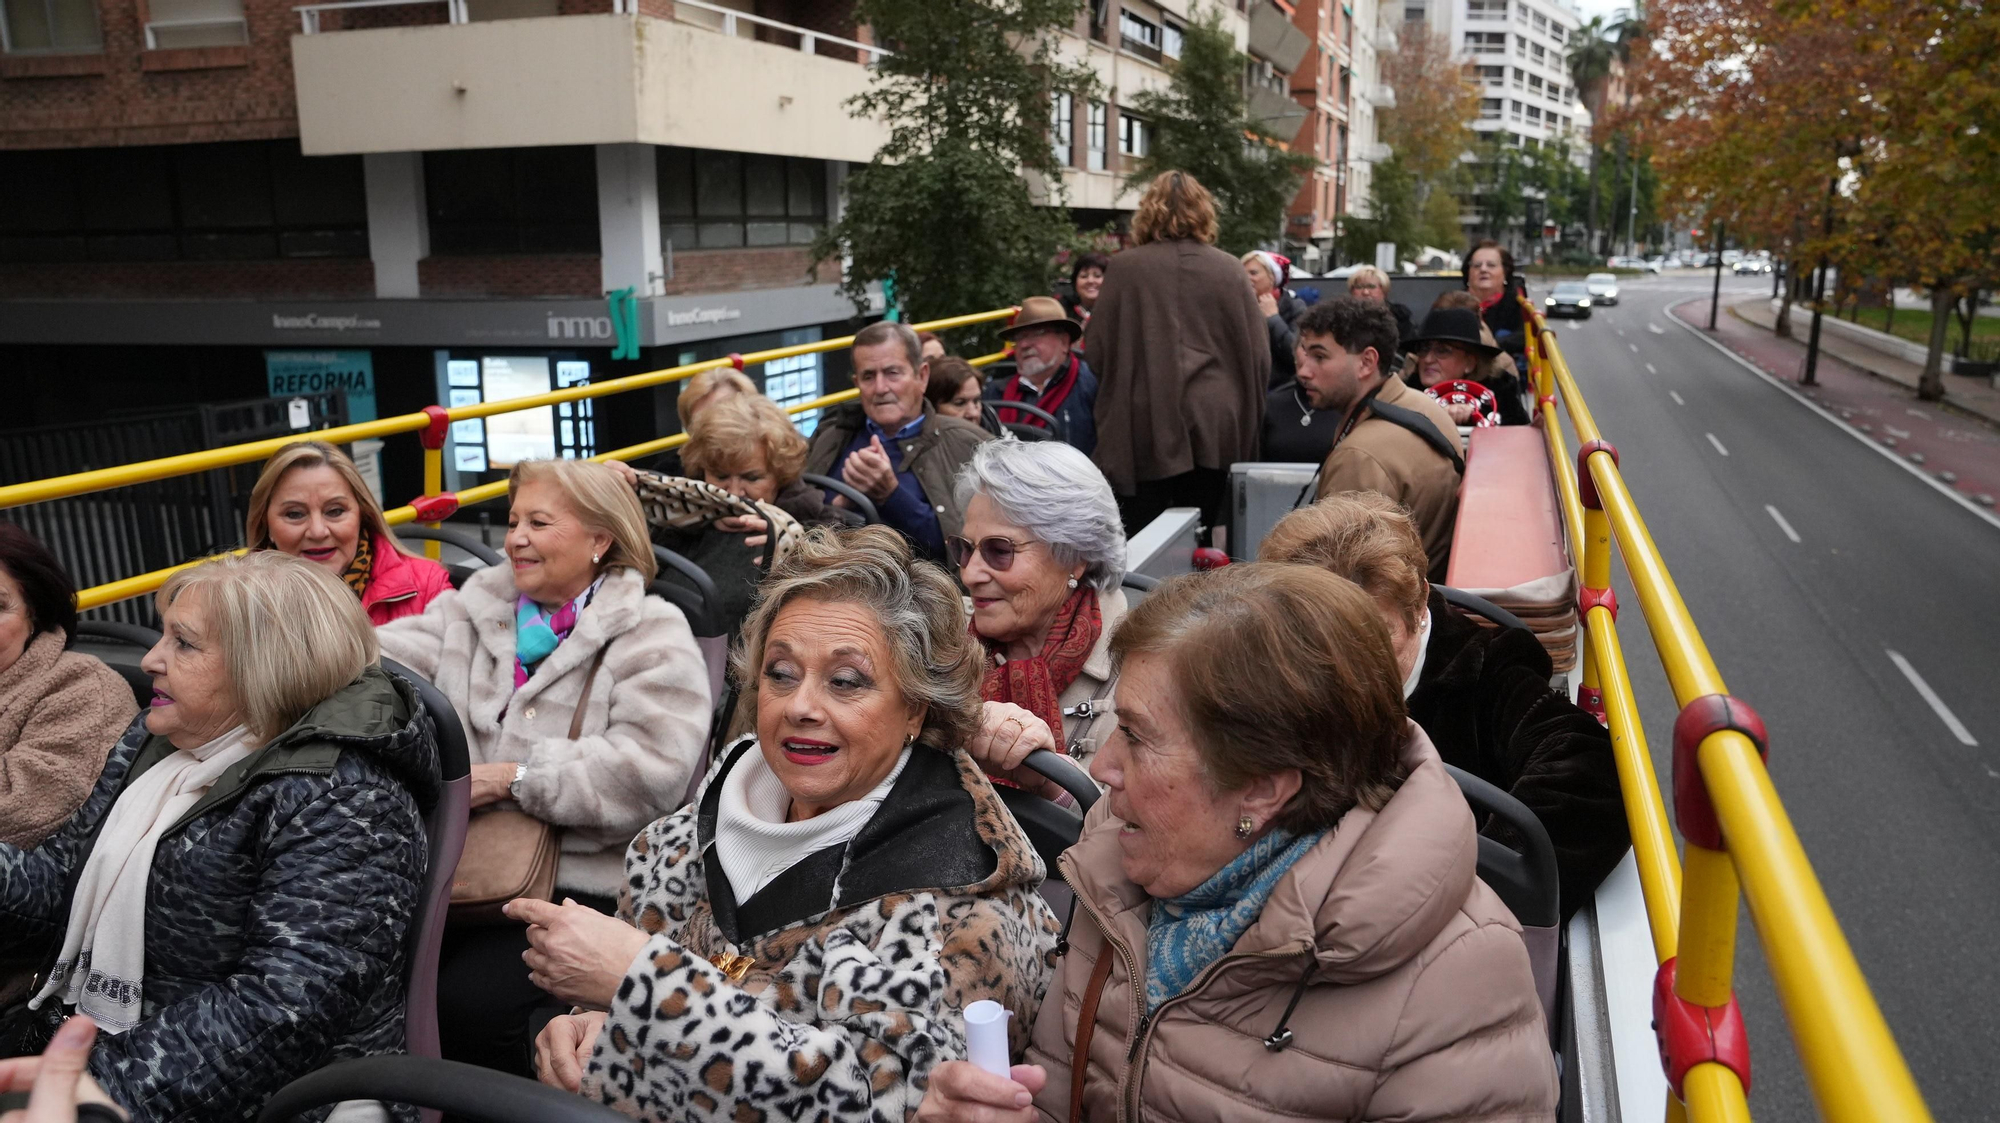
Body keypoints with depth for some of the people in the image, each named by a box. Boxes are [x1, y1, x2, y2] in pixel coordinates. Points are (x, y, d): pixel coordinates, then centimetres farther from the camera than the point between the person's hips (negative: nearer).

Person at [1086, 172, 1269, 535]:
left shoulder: (1125, 267, -4)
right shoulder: (1229, 270, 2)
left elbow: (1095, 351, -1)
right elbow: (1258, 355, 4)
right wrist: (1247, 420, 18)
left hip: (1145, 427, -2)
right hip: (1214, 427, 2)